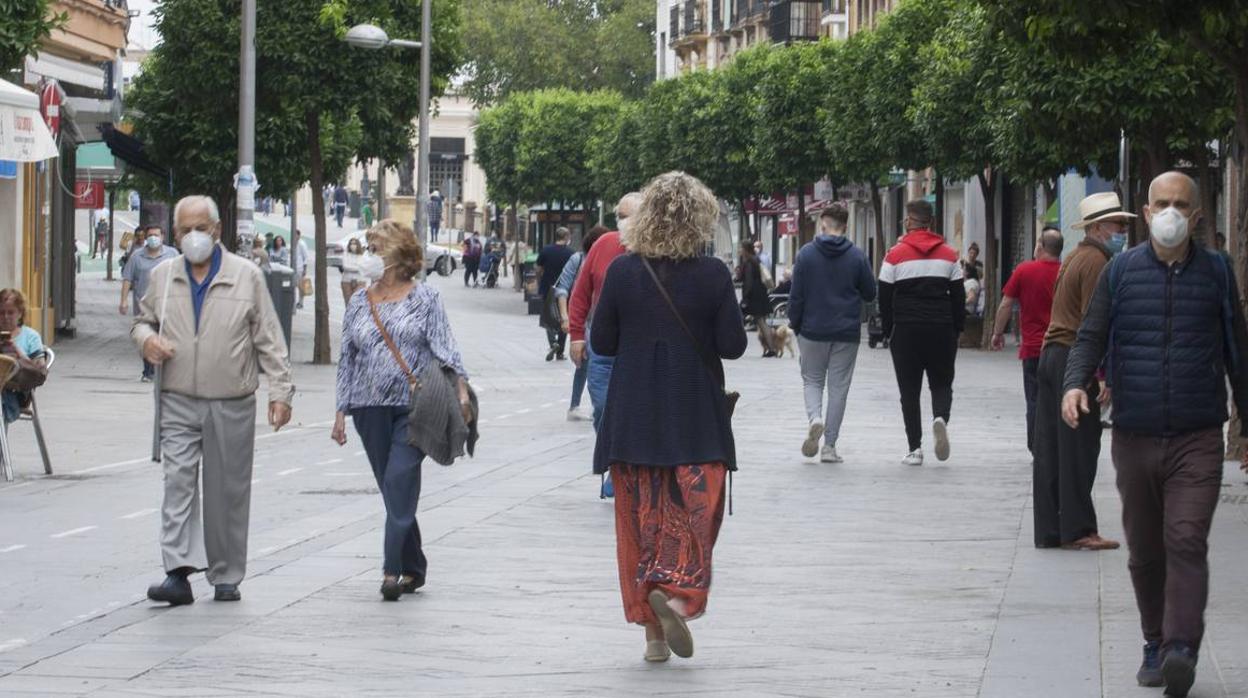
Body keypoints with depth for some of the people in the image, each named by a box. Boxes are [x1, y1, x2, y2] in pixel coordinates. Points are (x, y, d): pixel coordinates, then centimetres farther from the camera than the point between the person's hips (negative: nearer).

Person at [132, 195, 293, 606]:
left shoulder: (246, 276, 2)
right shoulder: (163, 276, 9)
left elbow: (269, 339, 2)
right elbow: (143, 320, 22)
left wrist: (280, 391, -4)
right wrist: (146, 339, -3)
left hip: (232, 405, -1)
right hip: (179, 403, 1)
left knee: (228, 493, 4)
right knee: (177, 483, -11)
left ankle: (226, 577, 14)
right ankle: (178, 573, -16)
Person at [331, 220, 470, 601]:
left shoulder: (424, 298, 1)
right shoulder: (359, 303, 12)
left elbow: (444, 346, -4)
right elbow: (347, 359, 15)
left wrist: (460, 389, -16)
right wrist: (341, 411, 12)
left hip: (414, 406, -4)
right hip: (371, 408, 4)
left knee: (400, 482, -14)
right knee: (392, 489, 6)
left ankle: (393, 569, -15)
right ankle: (413, 567, 16)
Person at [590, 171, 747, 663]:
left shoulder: (622, 271, -5)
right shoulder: (713, 275, -10)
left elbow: (601, 342, -1)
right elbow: (733, 345, -7)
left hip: (633, 416, 2)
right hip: (696, 417, -2)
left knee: (641, 516, 9)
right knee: (695, 512, 6)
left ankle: (653, 631, 10)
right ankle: (676, 590, -20)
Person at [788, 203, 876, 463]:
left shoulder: (806, 254, -5)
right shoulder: (857, 256, -4)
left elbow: (796, 294, -4)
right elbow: (870, 293, 3)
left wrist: (794, 324, 8)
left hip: (813, 330, 0)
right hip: (847, 333, 0)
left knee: (812, 380, 15)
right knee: (838, 387, 7)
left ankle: (814, 418, -15)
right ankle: (829, 446, 5)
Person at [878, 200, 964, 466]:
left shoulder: (895, 255, -1)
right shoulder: (949, 255, 6)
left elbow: (885, 299, 1)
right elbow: (959, 297, 6)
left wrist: (889, 333, 9)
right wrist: (956, 330, 13)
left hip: (906, 331, -1)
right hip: (942, 331, 1)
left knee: (909, 390, 4)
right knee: (941, 383, 11)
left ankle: (915, 448, 1)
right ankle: (941, 418, -20)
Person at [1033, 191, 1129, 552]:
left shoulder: (1073, 258, 20)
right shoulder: (1096, 262, -11)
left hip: (1050, 355, 10)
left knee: (1049, 450, 8)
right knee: (1078, 450, -6)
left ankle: (1049, 530, 11)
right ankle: (1077, 530, -4)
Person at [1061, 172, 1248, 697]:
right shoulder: (1121, 272, 6)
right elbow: (1091, 337, 7)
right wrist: (1075, 383, -14)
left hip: (1197, 438, -2)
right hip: (1134, 437, 2)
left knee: (1187, 542, -15)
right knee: (1144, 551, 8)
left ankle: (1181, 649, -23)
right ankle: (1155, 645, 21)